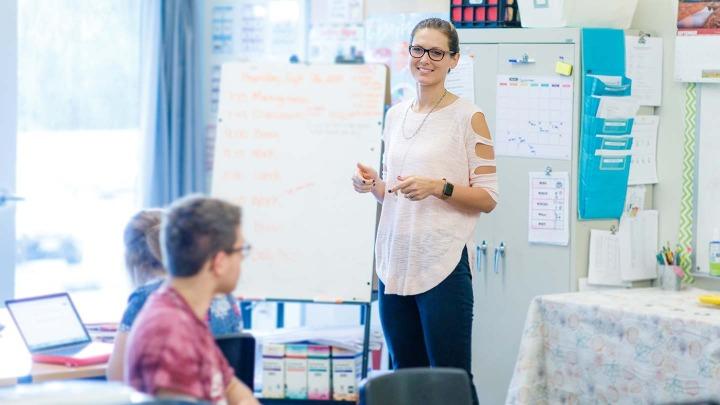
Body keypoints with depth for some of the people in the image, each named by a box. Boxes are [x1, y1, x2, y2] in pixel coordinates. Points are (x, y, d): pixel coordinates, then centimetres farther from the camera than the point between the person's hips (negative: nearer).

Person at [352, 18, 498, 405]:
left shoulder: (468, 117, -4)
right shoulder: (395, 115, 14)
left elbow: (488, 197, -5)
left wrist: (438, 187, -19)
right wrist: (372, 184, 2)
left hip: (443, 264, -6)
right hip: (395, 261, 6)